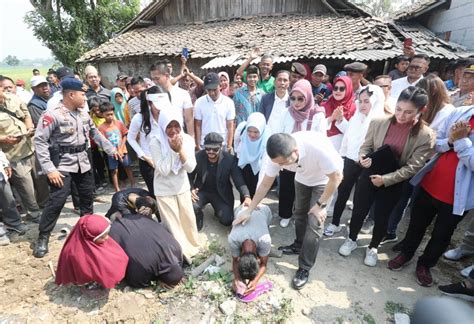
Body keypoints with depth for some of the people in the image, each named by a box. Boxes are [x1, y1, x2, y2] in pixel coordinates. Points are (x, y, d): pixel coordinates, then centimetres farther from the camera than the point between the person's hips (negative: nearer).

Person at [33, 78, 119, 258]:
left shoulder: (83, 114, 6)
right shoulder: (52, 115, -15)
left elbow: (95, 134, 18)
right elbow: (39, 141, -17)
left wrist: (111, 149, 15)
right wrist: (49, 169, -21)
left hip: (83, 163, 7)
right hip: (63, 164, -7)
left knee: (87, 196, 17)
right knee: (56, 201, -8)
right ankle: (42, 238, 9)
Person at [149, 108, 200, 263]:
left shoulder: (187, 139, -11)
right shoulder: (155, 142, -19)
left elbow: (190, 167, -13)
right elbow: (163, 170, -23)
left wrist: (180, 149, -26)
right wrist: (173, 150, -30)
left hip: (182, 186, 4)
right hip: (164, 189, -3)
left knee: (188, 219, 16)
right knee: (173, 224, 6)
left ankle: (191, 247, 42)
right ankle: (181, 253, 27)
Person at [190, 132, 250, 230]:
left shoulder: (230, 159, -17)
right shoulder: (198, 157, -12)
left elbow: (239, 180, -19)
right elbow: (189, 176, -1)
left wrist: (247, 197, -36)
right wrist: (191, 189, -22)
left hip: (221, 194, 0)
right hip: (202, 191, 1)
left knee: (227, 220, -18)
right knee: (191, 207, -30)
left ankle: (219, 210, 19)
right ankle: (199, 215, 8)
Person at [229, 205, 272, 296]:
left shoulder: (264, 240, -42)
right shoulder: (233, 239, -40)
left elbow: (263, 264, -25)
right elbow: (235, 261, -20)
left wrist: (255, 281, -41)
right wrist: (236, 278, -38)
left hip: (263, 210, 0)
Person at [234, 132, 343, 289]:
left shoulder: (319, 148, -44)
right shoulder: (279, 154, -29)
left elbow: (336, 176, -26)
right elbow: (265, 184, -14)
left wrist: (321, 204, -21)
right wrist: (249, 210, -11)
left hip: (324, 180, -4)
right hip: (302, 177, 5)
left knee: (314, 222, -8)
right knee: (299, 213, 16)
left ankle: (304, 268, 7)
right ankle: (299, 245, 42)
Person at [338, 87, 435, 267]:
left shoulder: (426, 136, -15)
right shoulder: (379, 122, -12)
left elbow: (413, 167, -14)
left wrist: (385, 179, -20)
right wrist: (363, 156, -21)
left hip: (394, 183, -1)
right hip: (369, 175, 1)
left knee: (382, 217, 14)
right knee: (359, 210, 13)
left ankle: (372, 248, 41)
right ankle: (352, 240, 41)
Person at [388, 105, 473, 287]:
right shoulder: (459, 112, -3)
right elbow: (434, 144, 1)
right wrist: (451, 140, -17)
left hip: (456, 196, -2)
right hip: (430, 185, 3)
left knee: (442, 235, 16)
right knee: (417, 225, 19)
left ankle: (425, 264, 38)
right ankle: (406, 254, 41)